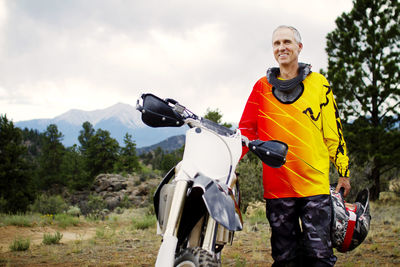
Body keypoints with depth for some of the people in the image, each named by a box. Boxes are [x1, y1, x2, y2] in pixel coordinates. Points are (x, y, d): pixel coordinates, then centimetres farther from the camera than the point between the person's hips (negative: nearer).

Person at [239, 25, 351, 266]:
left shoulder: (318, 83, 8)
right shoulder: (262, 87, 12)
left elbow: (333, 130, 9)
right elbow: (247, 129, 8)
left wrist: (343, 172, 7)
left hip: (315, 182, -1)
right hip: (277, 184, 2)